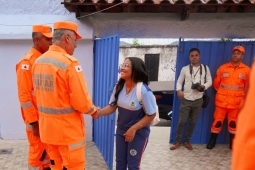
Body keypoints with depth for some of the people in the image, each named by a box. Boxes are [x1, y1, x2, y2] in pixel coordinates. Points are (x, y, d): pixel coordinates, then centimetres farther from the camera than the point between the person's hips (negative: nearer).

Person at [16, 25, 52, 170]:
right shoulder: (27, 62, -15)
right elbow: (24, 95, -17)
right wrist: (33, 122, -17)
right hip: (36, 118, -7)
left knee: (48, 148, 19)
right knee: (37, 150, 8)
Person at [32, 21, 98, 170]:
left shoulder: (38, 62, 4)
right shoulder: (69, 63, -20)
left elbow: (41, 95, 8)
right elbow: (81, 101, -21)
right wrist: (93, 110, -2)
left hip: (47, 126, 8)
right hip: (68, 129, -7)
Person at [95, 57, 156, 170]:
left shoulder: (144, 90, -24)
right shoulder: (119, 87, -7)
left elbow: (151, 114, -18)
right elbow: (112, 106, -4)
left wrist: (133, 129, -20)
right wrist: (100, 112, -25)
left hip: (138, 132, -5)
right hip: (121, 130, 5)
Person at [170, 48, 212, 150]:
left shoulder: (205, 68, 5)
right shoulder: (185, 69, 2)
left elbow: (209, 81, 6)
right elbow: (179, 81, 5)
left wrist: (203, 86, -15)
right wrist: (179, 90, -13)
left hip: (198, 100, 2)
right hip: (186, 99, -1)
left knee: (192, 122, 10)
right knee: (182, 121, 0)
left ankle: (187, 141, 26)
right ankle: (177, 142, 14)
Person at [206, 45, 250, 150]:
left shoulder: (247, 70, -2)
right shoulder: (222, 68, -2)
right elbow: (216, 83, 9)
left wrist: (238, 94, 17)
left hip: (236, 102, 1)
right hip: (221, 101, 0)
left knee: (233, 123, 12)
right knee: (217, 121, 6)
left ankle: (232, 143, 29)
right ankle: (212, 141, 22)